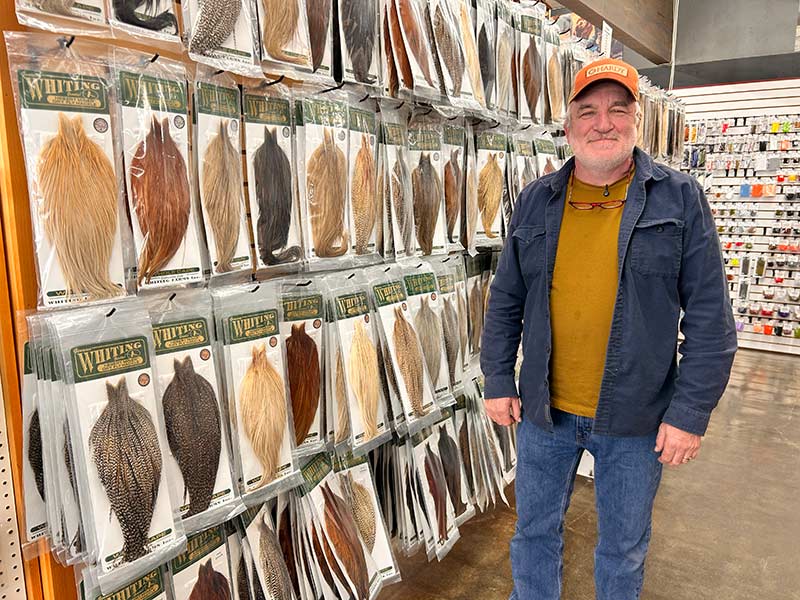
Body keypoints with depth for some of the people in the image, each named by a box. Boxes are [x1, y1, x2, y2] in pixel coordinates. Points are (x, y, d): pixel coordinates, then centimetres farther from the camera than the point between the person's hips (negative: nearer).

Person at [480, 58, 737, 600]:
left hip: (636, 418, -1)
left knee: (624, 547, 18)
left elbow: (710, 317, -7)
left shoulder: (680, 199, -5)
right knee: (535, 533, 18)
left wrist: (691, 412, -10)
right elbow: (506, 301, 5)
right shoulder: (537, 200, 2)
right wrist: (498, 382, 2)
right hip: (544, 411, 2)